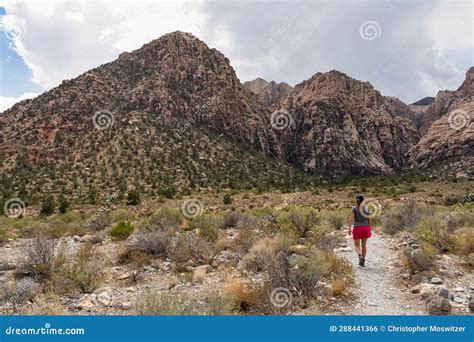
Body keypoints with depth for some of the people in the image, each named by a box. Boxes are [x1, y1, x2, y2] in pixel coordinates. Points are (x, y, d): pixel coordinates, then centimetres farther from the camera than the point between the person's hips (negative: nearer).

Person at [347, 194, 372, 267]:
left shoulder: (354, 208, -5)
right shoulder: (366, 209, 2)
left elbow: (351, 219, -14)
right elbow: (369, 220, 7)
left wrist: (349, 228, -12)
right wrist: (369, 230, 17)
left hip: (357, 228, -2)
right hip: (365, 228, 2)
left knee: (357, 245, 7)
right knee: (364, 245, 15)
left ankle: (360, 255, -22)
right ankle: (362, 261, 15)